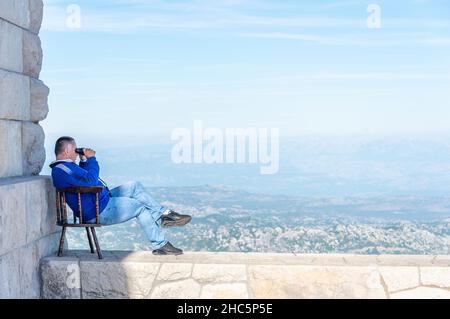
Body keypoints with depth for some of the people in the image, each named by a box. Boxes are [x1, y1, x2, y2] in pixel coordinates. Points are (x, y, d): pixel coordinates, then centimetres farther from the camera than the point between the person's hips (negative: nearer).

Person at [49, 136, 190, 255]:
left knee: (135, 187, 11)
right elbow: (90, 180, -31)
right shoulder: (61, 170, -23)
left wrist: (84, 160, 14)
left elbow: (83, 177, 28)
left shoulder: (65, 166, 13)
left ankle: (164, 214, 12)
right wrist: (91, 159, -19)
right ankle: (161, 245, 9)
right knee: (141, 207, -1)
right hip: (99, 212, -11)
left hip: (103, 199, 11)